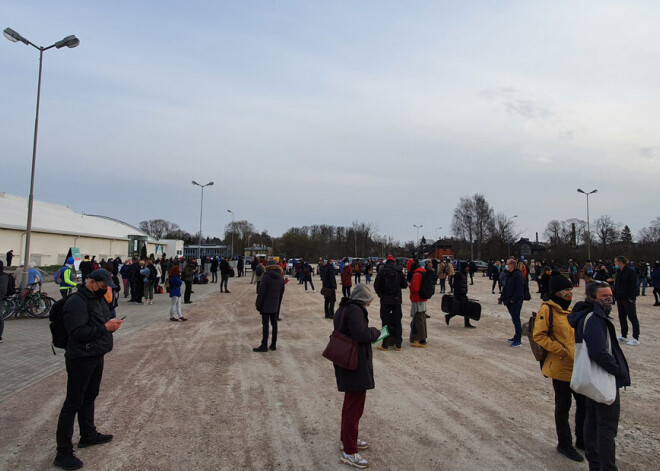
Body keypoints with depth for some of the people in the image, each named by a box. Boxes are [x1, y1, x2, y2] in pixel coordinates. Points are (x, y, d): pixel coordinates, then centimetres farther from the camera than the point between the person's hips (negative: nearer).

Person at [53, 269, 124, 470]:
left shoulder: (97, 297, 9)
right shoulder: (76, 302, -20)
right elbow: (77, 332, -26)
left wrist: (111, 323, -1)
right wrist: (105, 328, -25)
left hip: (96, 356, 9)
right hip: (80, 359, -9)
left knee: (89, 397, 22)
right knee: (73, 403, -2)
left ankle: (88, 435, 39)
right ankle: (63, 453, 8)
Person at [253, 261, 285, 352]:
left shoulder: (266, 277, -14)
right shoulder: (281, 278, 6)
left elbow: (261, 292, -16)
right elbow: (282, 292, 11)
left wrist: (258, 304, -9)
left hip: (266, 305, -6)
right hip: (275, 305, 6)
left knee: (265, 325, -2)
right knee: (274, 324, 10)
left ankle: (264, 345, 2)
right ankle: (273, 345, 16)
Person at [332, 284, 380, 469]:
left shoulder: (343, 308, 10)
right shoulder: (355, 310, -20)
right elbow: (361, 334, -29)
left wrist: (370, 333, 6)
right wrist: (375, 332, -10)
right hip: (356, 364, -10)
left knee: (350, 403, 24)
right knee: (355, 407, -1)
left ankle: (346, 439, 39)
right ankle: (349, 452, 9)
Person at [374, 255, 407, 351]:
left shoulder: (382, 271, -7)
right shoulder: (399, 271, 0)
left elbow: (376, 285, -8)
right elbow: (405, 285, 5)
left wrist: (380, 294, 9)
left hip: (385, 300, -2)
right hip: (397, 300, 3)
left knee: (386, 321, 3)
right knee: (397, 322, 10)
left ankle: (385, 345, 4)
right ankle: (398, 345, 13)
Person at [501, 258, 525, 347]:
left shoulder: (518, 275, -15)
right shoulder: (509, 274, 13)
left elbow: (519, 289, -19)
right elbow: (506, 287, 19)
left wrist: (513, 299, -19)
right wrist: (503, 297, 12)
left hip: (516, 302, -9)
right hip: (510, 301, 9)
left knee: (516, 320, -5)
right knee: (514, 319, 17)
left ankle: (518, 340, 0)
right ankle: (516, 337, 27)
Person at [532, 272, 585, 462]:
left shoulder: (569, 309, 9)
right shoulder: (547, 309, -14)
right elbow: (539, 335, -17)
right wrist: (561, 350, -19)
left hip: (577, 366, 7)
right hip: (560, 366, -7)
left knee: (584, 402, 16)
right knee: (563, 406, 7)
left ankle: (582, 440, 36)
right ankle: (564, 444, 25)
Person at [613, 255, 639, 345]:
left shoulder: (630, 271, -13)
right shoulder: (619, 272, 12)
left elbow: (634, 286, -16)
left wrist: (631, 298, -19)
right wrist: (616, 297, 12)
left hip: (628, 299, -8)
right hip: (620, 299, 8)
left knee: (632, 318, -3)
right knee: (622, 317, 13)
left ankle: (636, 338, 1)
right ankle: (623, 336, 24)